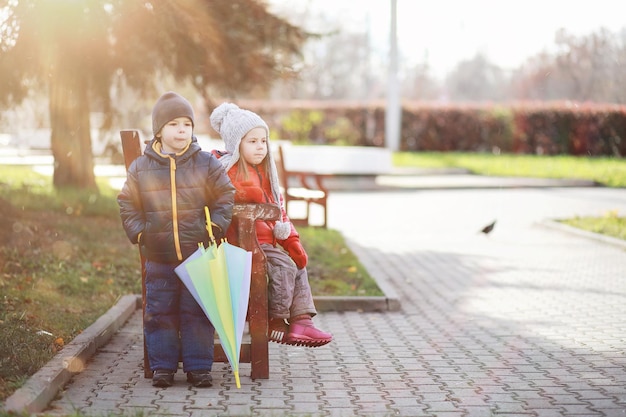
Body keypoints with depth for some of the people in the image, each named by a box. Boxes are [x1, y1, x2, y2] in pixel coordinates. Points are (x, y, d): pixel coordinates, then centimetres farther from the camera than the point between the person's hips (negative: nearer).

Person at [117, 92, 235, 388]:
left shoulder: (207, 164, 0)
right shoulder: (141, 168, 2)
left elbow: (225, 195, 7)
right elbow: (127, 204, 11)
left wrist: (216, 226, -3)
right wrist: (138, 232, 0)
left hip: (199, 255, -1)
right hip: (159, 258, 1)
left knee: (198, 313, 4)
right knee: (159, 313, 6)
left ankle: (198, 366, 14)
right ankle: (163, 367, 17)